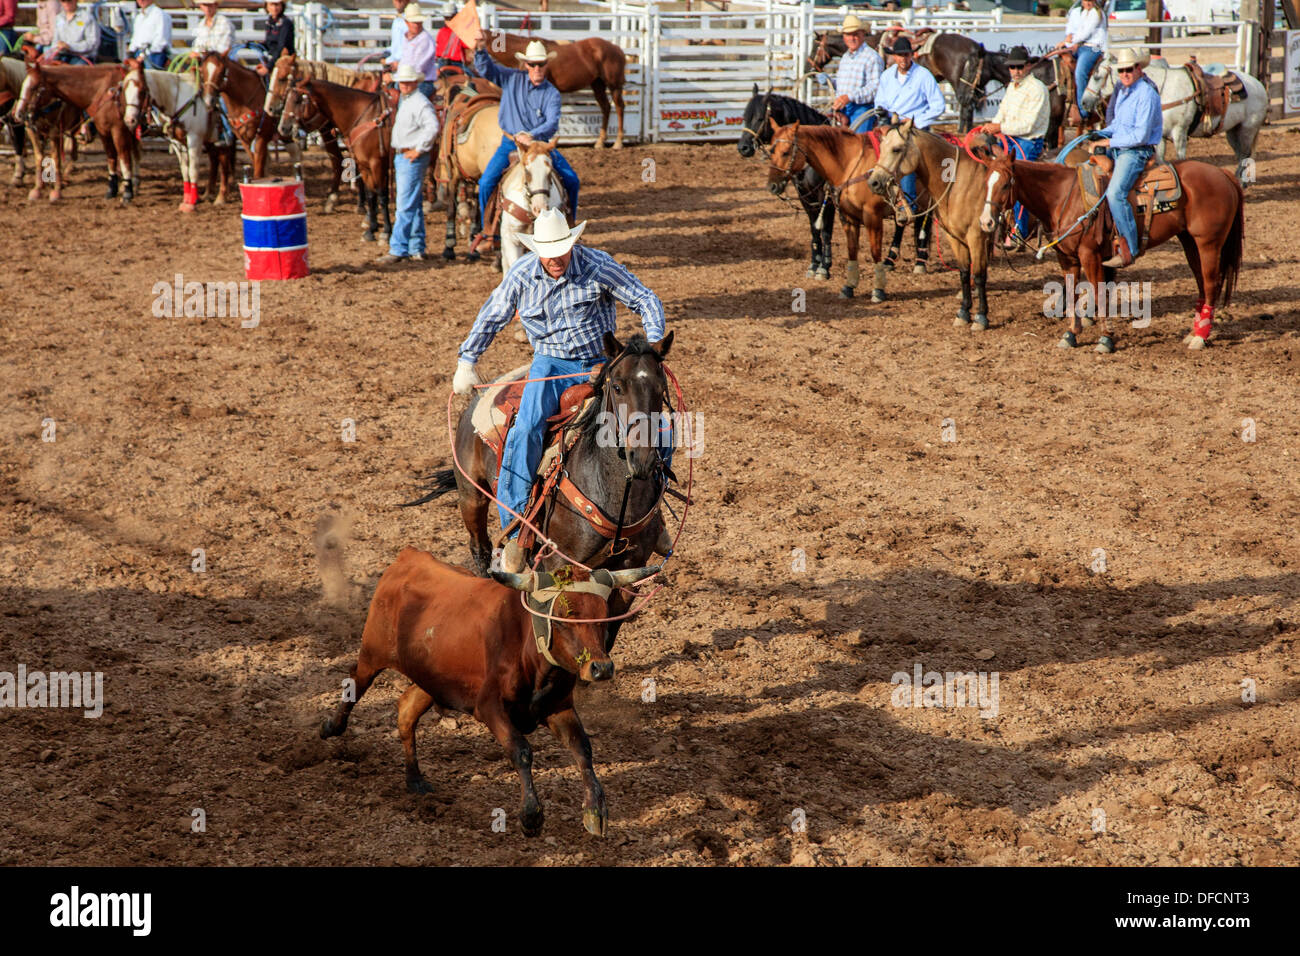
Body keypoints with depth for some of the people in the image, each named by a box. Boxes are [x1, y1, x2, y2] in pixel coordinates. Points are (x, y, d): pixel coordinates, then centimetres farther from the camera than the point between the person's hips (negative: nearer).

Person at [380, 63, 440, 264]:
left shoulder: (420, 102, -13)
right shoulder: (402, 101, 17)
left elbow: (432, 127, -26)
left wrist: (419, 150, -21)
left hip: (412, 158, -10)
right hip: (400, 156, 10)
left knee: (406, 206, -10)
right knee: (413, 205, 13)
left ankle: (398, 249, -11)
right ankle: (416, 249, 17)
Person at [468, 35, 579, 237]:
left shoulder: (552, 93, -2)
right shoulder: (512, 79, 2)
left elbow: (552, 124, -15)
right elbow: (486, 68, -5)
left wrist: (531, 135, -33)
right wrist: (479, 50, -27)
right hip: (511, 143, 0)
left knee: (571, 180, -8)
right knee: (486, 182, -16)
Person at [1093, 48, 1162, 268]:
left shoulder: (1146, 95, -16)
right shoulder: (1123, 91, 13)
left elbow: (1141, 136, -21)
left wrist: (1110, 142, -15)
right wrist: (1102, 134, 5)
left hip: (1137, 152, -10)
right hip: (1117, 149, 10)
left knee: (1115, 193, -28)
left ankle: (1129, 250, -25)